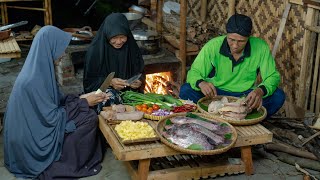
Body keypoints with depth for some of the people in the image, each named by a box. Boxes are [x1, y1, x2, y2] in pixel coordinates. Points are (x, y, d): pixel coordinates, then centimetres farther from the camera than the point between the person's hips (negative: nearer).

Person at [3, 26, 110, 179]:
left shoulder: (40, 70, 1)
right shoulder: (34, 80, -28)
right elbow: (52, 117, -22)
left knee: (85, 114, 6)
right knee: (89, 118, -11)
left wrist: (81, 98, -2)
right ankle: (73, 164, 6)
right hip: (32, 142, -9)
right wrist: (83, 103, -14)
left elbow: (57, 100, 10)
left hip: (36, 128, 9)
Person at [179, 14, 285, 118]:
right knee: (186, 91, -27)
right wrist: (201, 83, -36)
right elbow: (194, 72, -10)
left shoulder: (260, 47, -13)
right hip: (214, 93, 0)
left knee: (278, 96, -23)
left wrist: (261, 90, -33)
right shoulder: (212, 46, -14)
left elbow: (273, 77, -9)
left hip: (245, 96, 1)